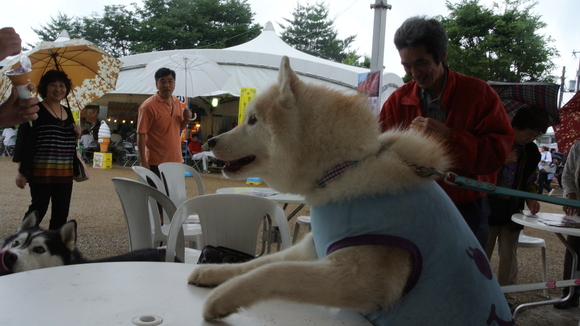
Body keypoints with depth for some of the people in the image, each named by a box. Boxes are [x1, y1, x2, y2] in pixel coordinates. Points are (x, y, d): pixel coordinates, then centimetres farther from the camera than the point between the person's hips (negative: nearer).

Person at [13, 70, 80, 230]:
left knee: (61, 213, 9)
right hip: (41, 171, -6)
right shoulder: (35, 110, -6)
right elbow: (23, 140, -10)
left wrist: (76, 135, 2)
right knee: (38, 210, -2)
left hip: (65, 173, 6)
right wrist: (22, 171, -14)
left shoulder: (67, 112, 14)